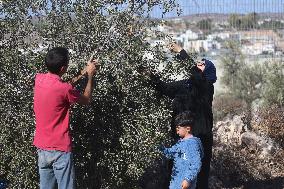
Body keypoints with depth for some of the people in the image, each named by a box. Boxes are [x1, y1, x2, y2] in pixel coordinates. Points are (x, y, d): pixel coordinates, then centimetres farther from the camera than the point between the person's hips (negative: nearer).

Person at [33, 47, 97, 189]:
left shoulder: (38, 79, -1)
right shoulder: (64, 89, -20)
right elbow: (86, 100, -1)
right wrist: (90, 76, 10)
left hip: (41, 147, 7)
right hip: (60, 150, -7)